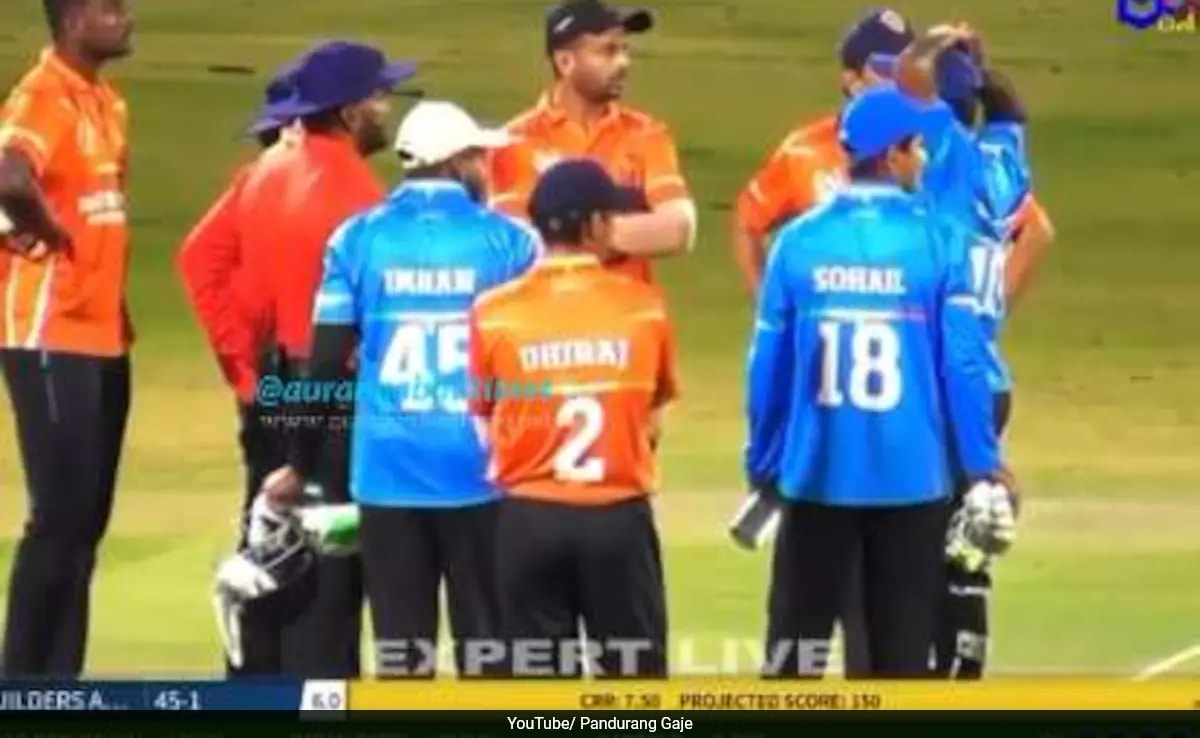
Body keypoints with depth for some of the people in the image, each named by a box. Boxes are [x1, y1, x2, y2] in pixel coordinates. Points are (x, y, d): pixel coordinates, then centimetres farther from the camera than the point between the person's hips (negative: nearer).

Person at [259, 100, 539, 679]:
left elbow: (327, 362, 2)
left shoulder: (359, 238, 3)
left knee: (400, 643, 5)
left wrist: (301, 466, 13)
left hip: (389, 470, 1)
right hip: (479, 470, -1)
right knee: (486, 643, 6)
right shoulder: (507, 241, 0)